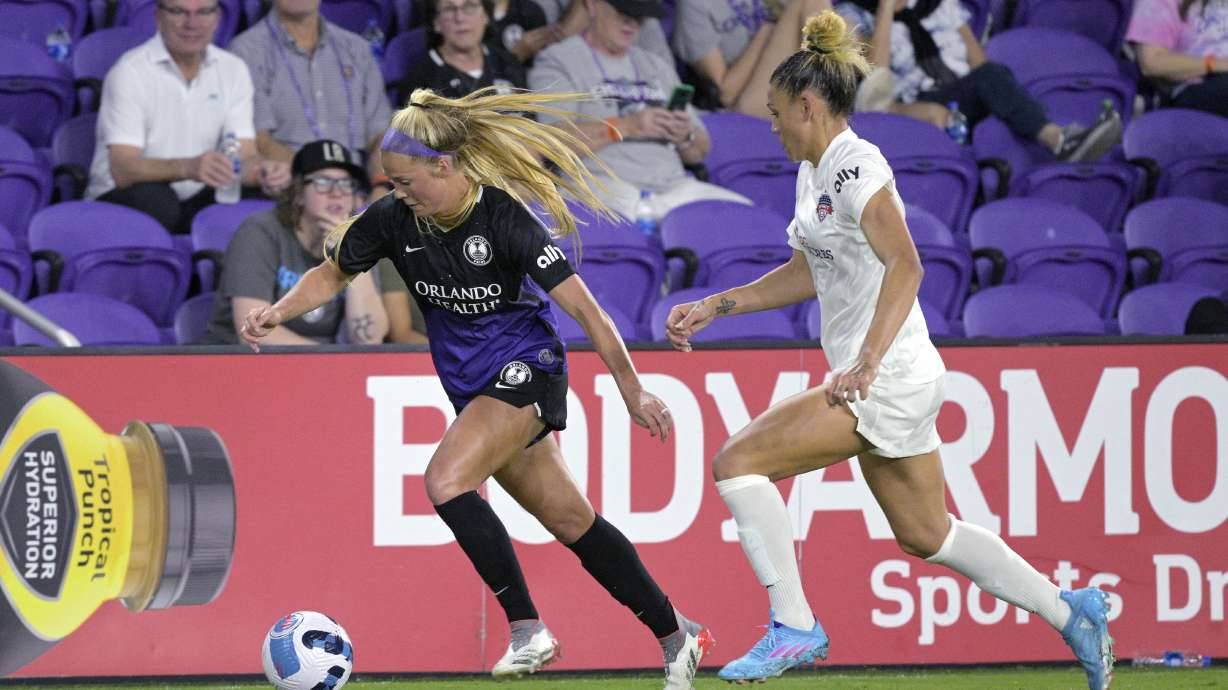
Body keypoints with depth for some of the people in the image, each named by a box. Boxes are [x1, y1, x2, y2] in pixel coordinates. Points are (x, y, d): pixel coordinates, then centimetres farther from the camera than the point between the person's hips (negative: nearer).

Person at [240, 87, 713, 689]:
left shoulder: (505, 220, -23)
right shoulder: (394, 220, -7)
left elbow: (584, 309, -20)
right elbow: (332, 275, 7)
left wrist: (633, 394, -19)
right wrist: (278, 312, -12)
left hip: (525, 368, -6)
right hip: (472, 387, 6)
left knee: (446, 480, -27)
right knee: (571, 523, 9)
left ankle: (527, 630, -21)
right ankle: (677, 638, 20)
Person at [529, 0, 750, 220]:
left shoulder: (657, 67, 27)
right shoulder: (556, 61, 7)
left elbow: (699, 153, 25)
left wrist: (687, 137, 0)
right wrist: (626, 127, -16)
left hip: (673, 184, 6)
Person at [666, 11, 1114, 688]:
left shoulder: (855, 165, -15)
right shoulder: (814, 172, 14)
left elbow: (905, 265, -26)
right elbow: (807, 275, 27)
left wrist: (866, 363, -34)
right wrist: (713, 307, 22)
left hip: (888, 380, -10)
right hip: (881, 383, 10)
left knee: (737, 462, -13)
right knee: (926, 535, 17)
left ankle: (793, 627, -9)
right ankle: (1070, 613, 25)